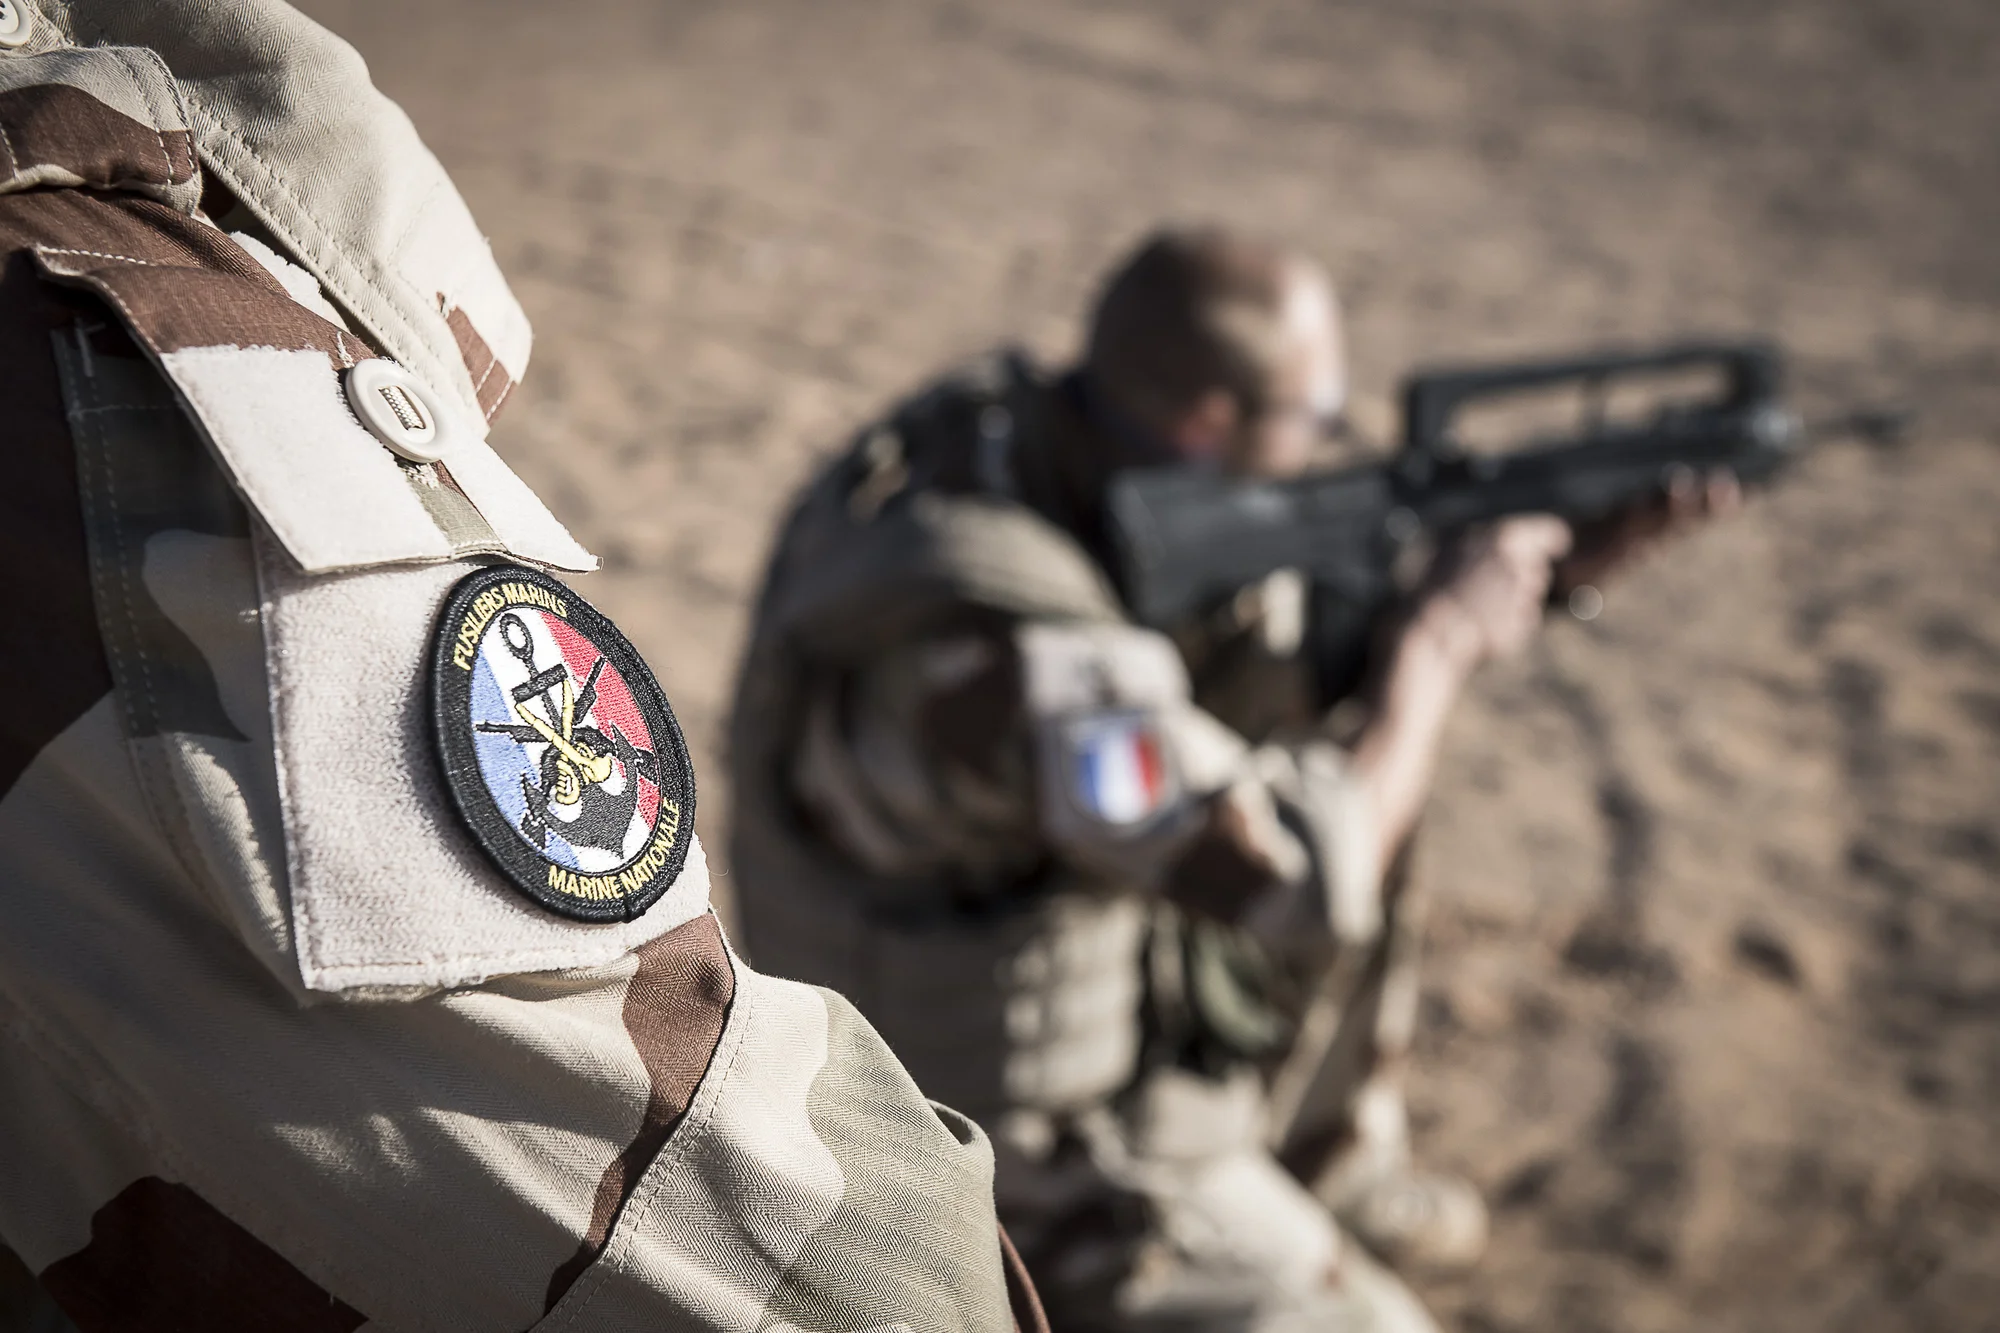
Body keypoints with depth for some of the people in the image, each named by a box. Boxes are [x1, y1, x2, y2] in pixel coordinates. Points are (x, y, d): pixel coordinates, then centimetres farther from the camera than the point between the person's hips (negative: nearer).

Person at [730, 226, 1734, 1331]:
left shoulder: (1028, 437, -10)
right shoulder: (1004, 645, -38)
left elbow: (1298, 643, 2)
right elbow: (1309, 888, -32)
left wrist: (1565, 563, -6)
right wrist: (1439, 639, -19)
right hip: (1021, 1156, -9)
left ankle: (1330, 1174, 33)